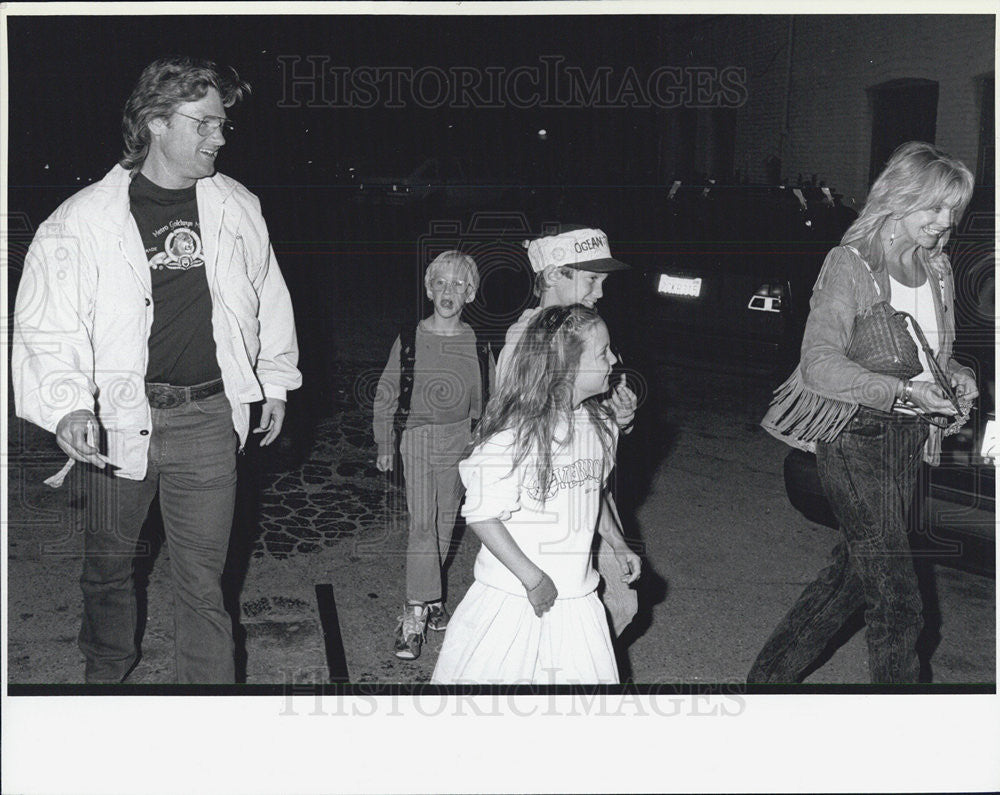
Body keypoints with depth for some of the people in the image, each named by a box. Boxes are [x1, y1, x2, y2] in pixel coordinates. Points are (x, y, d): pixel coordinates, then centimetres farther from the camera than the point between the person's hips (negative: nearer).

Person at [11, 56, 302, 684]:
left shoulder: (237, 207, 6)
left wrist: (275, 381, 20)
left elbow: (268, 296, 18)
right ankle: (107, 669, 43)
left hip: (209, 416, 1)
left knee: (203, 579, 5)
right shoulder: (86, 218, -5)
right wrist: (67, 405, -22)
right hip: (119, 416, -1)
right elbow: (47, 322, -7)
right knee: (108, 561, 18)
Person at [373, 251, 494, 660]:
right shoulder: (409, 339, -4)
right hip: (416, 436, -2)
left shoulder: (477, 345, 1)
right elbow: (386, 393, 3)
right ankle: (416, 613, -7)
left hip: (459, 439, 2)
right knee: (421, 524, -10)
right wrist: (384, 444, 3)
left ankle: (428, 599, 26)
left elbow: (486, 400, 11)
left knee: (445, 522, 9)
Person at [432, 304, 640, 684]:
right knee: (493, 676, 8)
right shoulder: (513, 433, -22)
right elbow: (481, 515, -20)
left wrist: (618, 544, 13)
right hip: (513, 598, -6)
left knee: (588, 676, 10)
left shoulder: (601, 423, 2)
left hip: (576, 596, 6)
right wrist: (533, 578, -19)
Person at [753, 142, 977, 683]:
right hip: (856, 435, -7)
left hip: (909, 436, 8)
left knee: (855, 570, 15)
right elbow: (820, 364, -20)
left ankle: (772, 671, 31)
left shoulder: (937, 271, 11)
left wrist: (955, 375, 1)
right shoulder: (851, 265, -11)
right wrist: (902, 391, -29)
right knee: (896, 597, -5)